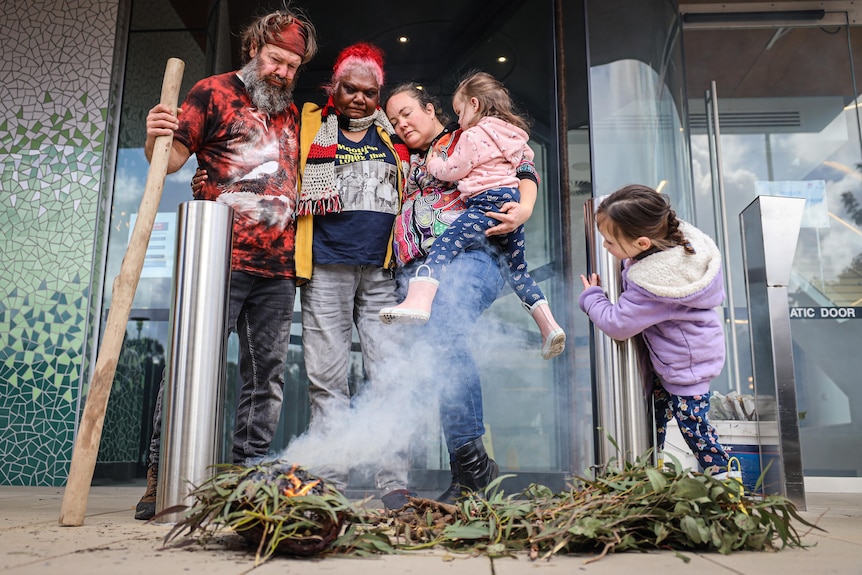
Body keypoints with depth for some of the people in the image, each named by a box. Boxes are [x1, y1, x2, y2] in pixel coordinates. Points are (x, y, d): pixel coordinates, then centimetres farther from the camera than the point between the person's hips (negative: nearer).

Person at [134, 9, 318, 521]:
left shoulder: (292, 115, 23)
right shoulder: (216, 92, 8)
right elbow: (174, 157, 0)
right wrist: (156, 139, -21)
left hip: (277, 268, 6)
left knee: (267, 377, 5)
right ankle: (161, 478, 3)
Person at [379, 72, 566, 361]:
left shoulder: (473, 136, -2)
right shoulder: (514, 136, 23)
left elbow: (452, 170, 2)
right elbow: (527, 158, 37)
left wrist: (433, 163, 22)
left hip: (487, 203, -8)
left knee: (443, 246, -18)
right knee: (517, 270, 16)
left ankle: (418, 301, -39)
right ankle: (549, 324, 12)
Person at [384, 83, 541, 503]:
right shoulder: (405, 164, 32)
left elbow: (522, 165, 9)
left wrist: (525, 208, -10)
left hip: (465, 254, -5)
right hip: (413, 269, 6)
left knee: (441, 342, -31)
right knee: (421, 355, -11)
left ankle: (472, 460, -24)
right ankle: (467, 472, -8)